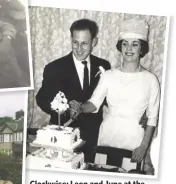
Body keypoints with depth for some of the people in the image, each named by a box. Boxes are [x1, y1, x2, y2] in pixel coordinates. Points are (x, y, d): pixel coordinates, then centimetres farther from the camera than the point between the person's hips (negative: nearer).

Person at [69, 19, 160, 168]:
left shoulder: (150, 80, -5)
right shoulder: (109, 75, 0)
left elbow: (152, 117, -3)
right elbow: (94, 103, -5)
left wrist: (144, 146, -7)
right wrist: (80, 108, -26)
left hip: (134, 139, -1)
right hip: (107, 136, 2)